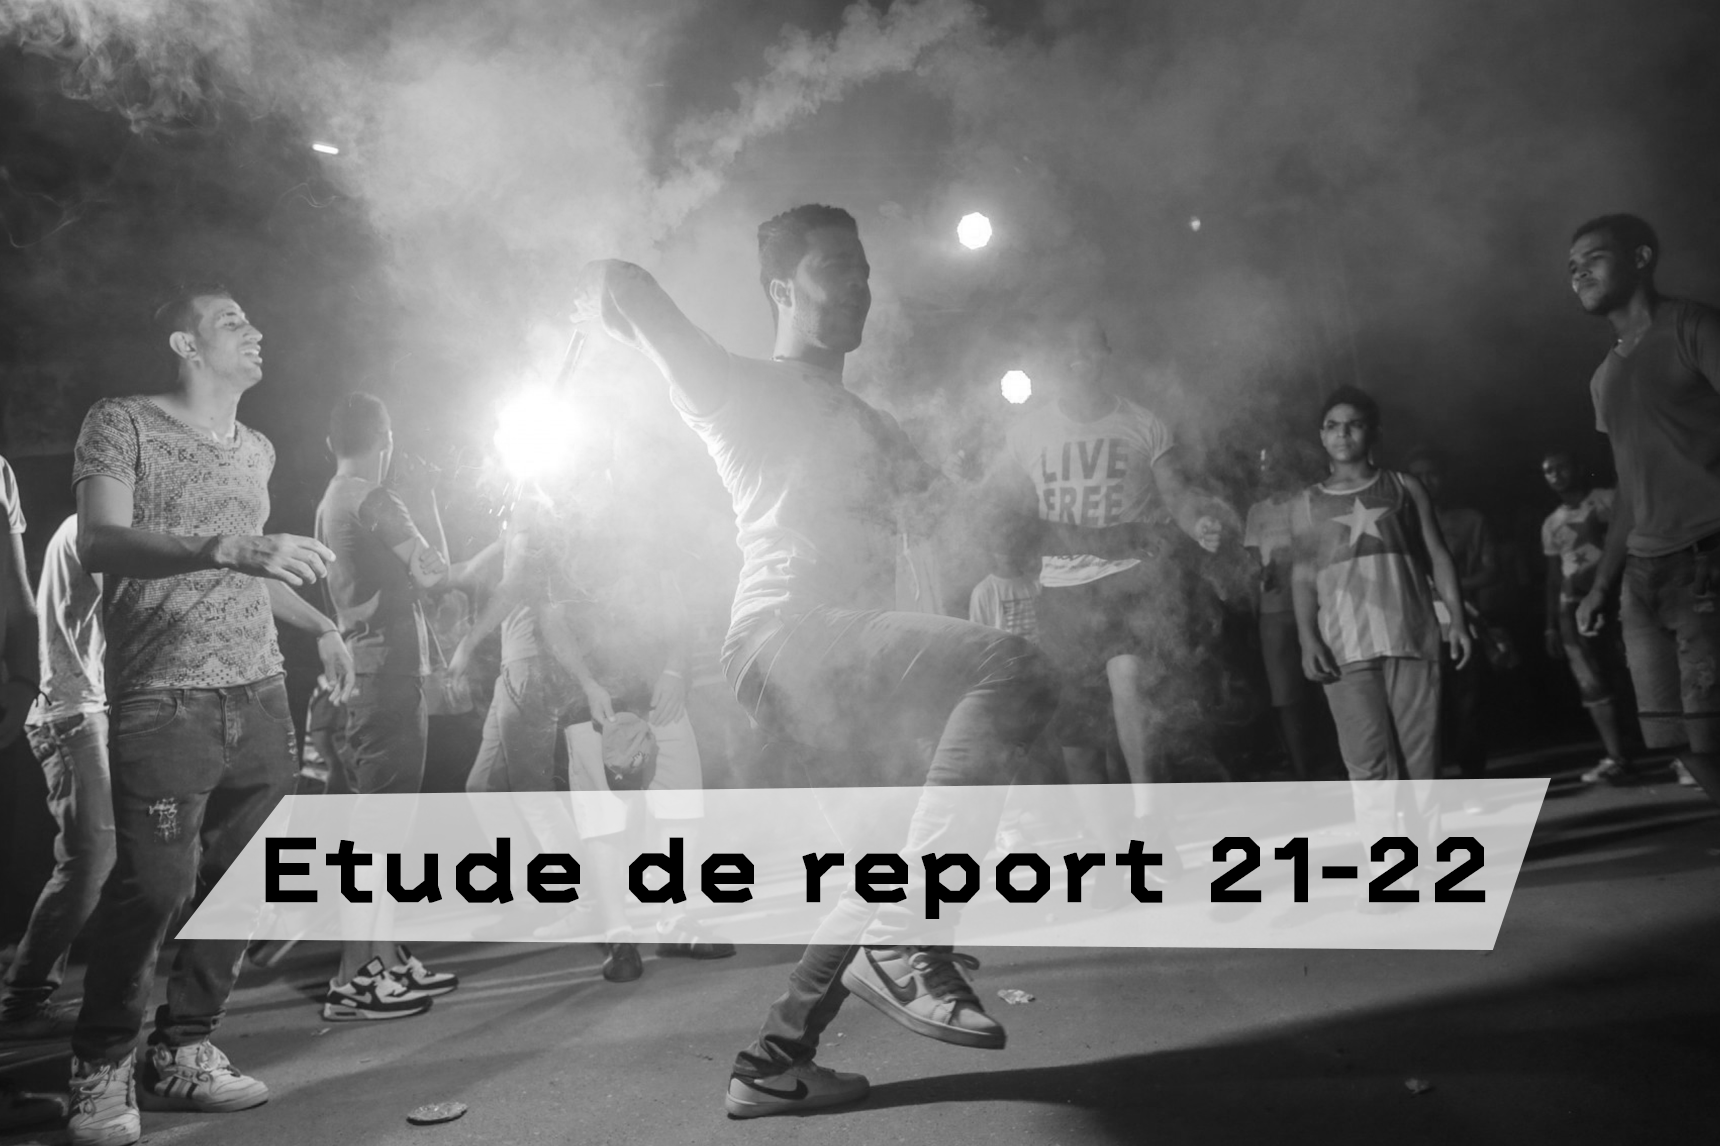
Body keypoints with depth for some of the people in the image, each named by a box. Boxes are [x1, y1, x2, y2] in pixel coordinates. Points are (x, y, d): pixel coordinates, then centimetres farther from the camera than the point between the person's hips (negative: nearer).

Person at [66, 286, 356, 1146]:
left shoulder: (256, 450, 19)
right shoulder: (122, 425, -1)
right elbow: (99, 543, -17)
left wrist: (320, 626, 29)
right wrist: (226, 548, -30)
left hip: (260, 697, 6)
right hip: (164, 701, -6)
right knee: (154, 887, -9)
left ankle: (183, 1052, 18)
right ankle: (101, 1069, 12)